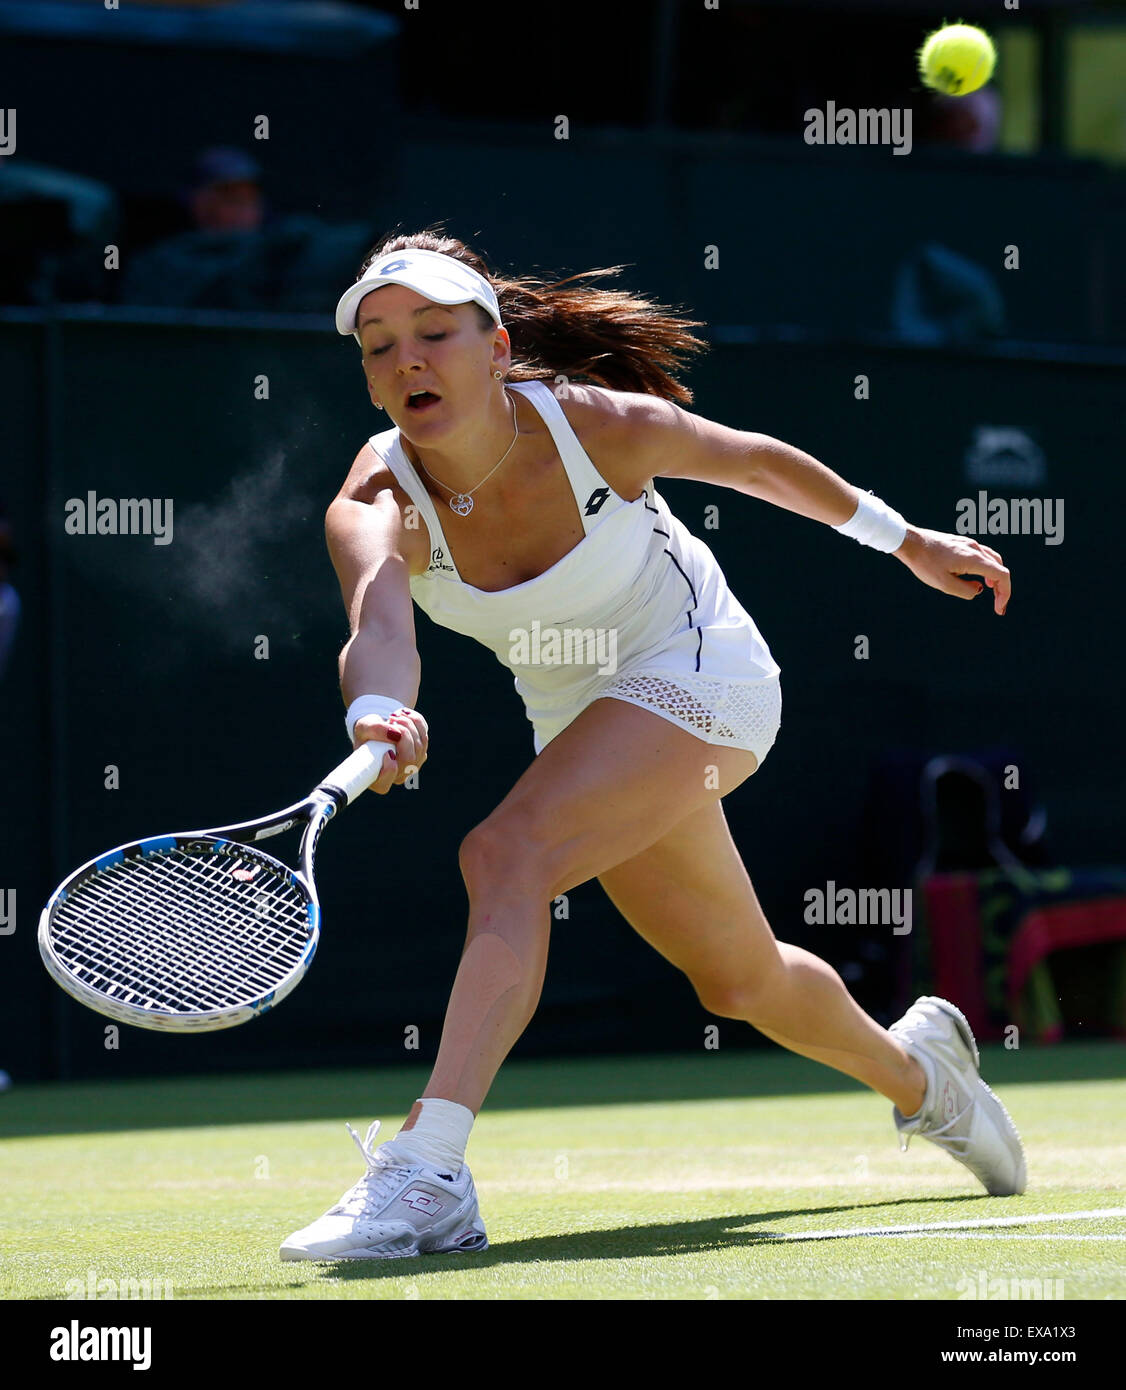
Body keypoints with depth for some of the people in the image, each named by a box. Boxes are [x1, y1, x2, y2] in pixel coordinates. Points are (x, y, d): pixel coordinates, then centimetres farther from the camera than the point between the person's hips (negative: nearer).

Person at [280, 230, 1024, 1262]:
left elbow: (756, 460, -7)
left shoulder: (600, 427, -26)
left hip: (696, 673, -5)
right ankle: (916, 1069, 53)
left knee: (504, 856, -30)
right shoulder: (376, 505, -22)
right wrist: (380, 715, -67)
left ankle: (427, 1173, -38)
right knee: (742, 982, 22)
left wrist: (908, 541, 6)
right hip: (578, 712, 5)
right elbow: (378, 624, -43)